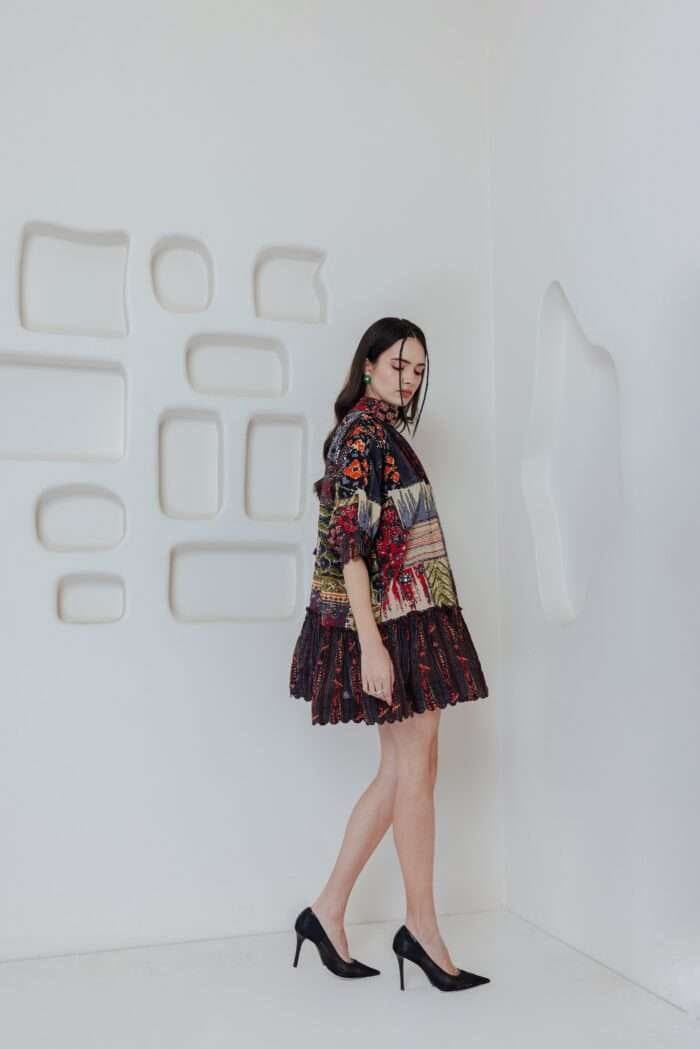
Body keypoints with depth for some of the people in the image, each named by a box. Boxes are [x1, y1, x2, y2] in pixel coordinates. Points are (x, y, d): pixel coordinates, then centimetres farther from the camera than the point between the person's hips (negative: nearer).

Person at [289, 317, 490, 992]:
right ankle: (421, 928, 13)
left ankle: (327, 911, 18)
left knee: (401, 773, 11)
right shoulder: (364, 431, -11)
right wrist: (370, 643, -24)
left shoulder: (379, 431, 18)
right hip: (394, 620, -10)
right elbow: (348, 542, -19)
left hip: (410, 618, 10)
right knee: (416, 771, -1)